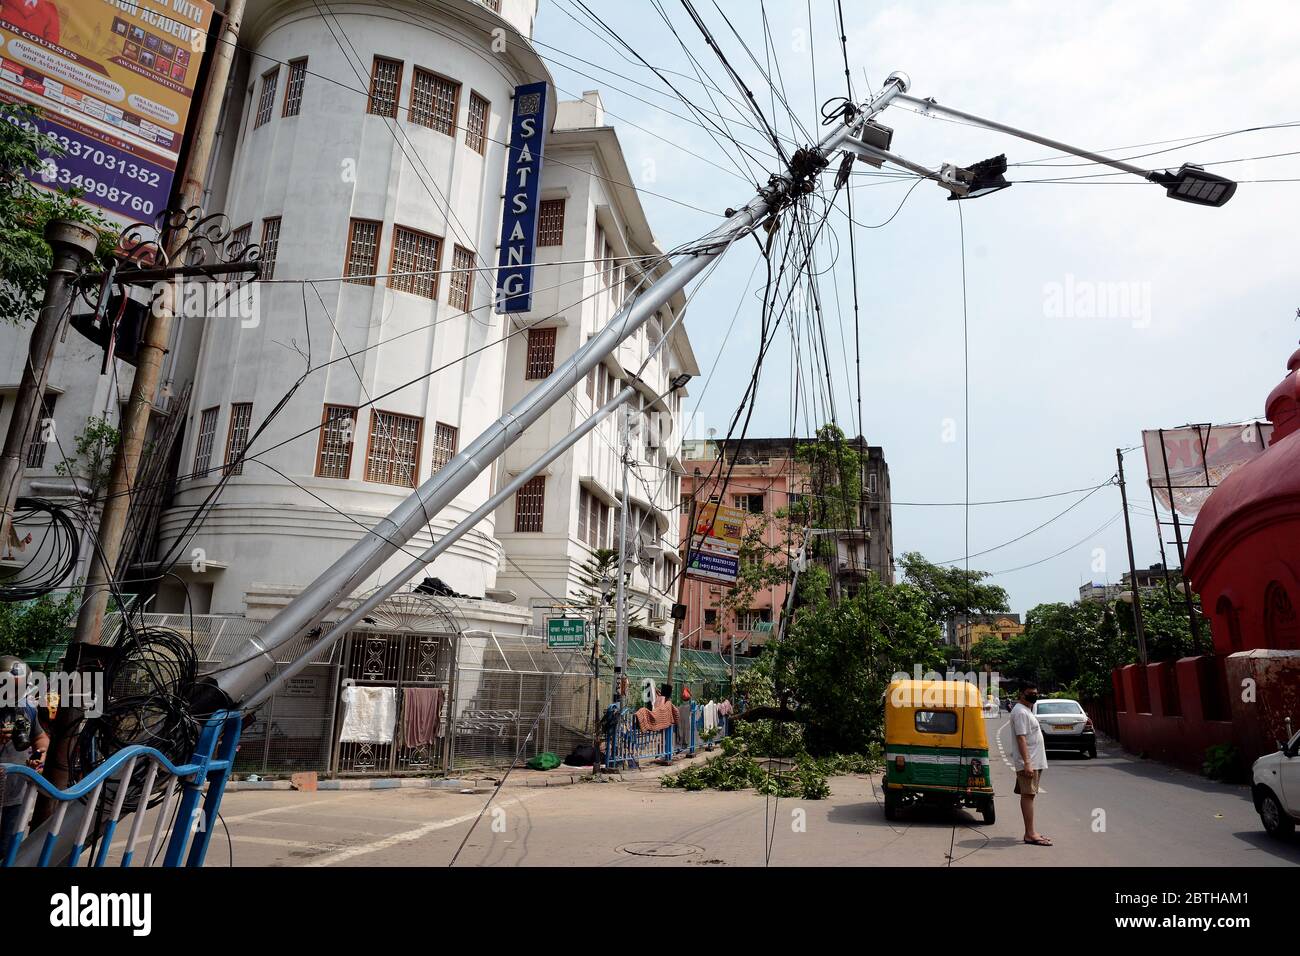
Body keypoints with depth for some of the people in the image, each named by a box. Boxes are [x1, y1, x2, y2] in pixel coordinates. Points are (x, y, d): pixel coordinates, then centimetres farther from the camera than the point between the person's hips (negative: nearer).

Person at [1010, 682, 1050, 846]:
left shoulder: (1027, 711, 19)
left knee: (1028, 796, 12)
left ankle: (1031, 832, 17)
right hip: (1028, 763, -10)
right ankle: (1030, 834, -9)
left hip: (1034, 762, 10)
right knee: (1028, 795, -9)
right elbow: (1021, 738, -21)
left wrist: (1031, 762, 22)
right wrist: (1027, 763, -26)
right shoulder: (1020, 711, -14)